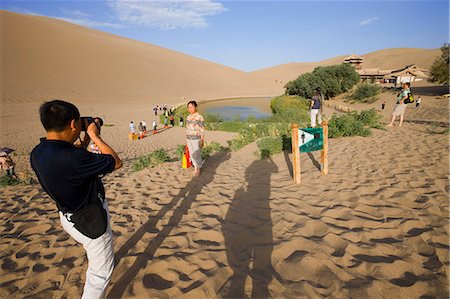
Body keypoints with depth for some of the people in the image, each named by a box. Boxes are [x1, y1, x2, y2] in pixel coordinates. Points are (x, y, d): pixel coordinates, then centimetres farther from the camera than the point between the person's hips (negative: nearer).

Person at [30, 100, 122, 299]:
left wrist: (84, 142, 5)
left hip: (69, 217, 10)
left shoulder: (37, 153, -9)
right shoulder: (72, 158, -37)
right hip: (90, 223, -10)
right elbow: (116, 163, -24)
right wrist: (94, 136, -14)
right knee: (100, 274, 12)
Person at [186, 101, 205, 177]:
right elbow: (187, 128, 14)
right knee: (192, 155, 11)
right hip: (189, 139, 6)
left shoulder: (200, 117, -13)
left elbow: (202, 130, -12)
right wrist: (186, 139, 14)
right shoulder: (188, 117, 7)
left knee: (197, 155, 0)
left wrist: (202, 141, -14)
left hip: (196, 139, -6)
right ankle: (196, 168, 24)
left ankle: (198, 170, 15)